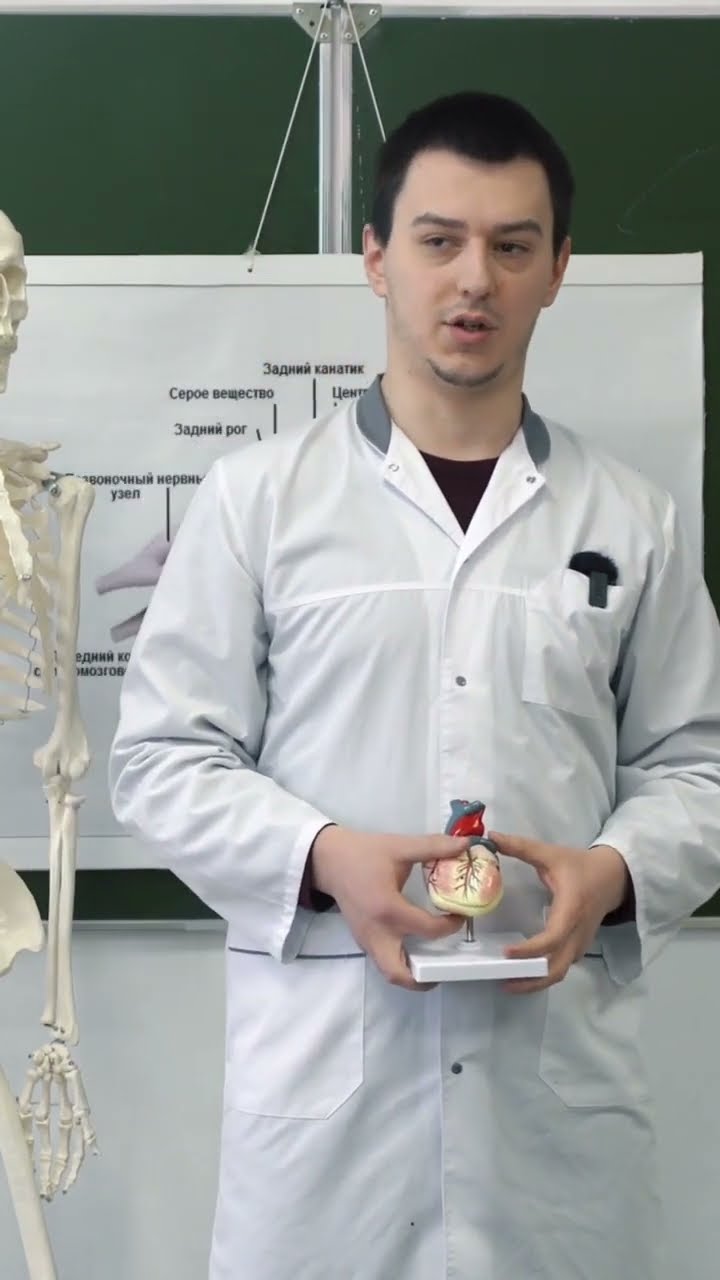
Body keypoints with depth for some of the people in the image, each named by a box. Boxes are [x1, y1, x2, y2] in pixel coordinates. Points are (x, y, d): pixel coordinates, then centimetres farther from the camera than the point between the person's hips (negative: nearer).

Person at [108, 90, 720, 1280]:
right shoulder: (257, 497, 1)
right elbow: (164, 757, 1)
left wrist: (613, 871, -10)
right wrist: (324, 857, -15)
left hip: (562, 1056, 2)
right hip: (324, 1055, -1)